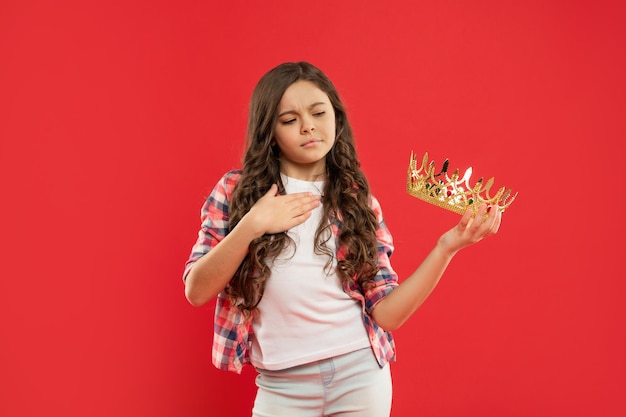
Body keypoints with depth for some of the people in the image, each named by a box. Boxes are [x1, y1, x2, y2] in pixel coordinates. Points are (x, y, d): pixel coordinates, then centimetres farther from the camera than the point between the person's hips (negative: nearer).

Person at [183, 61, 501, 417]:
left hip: (361, 376, 1)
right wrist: (249, 227, -21)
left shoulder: (358, 202, 1)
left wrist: (447, 246, -14)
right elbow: (197, 292, -8)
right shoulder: (237, 190, -2)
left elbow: (387, 314, -4)